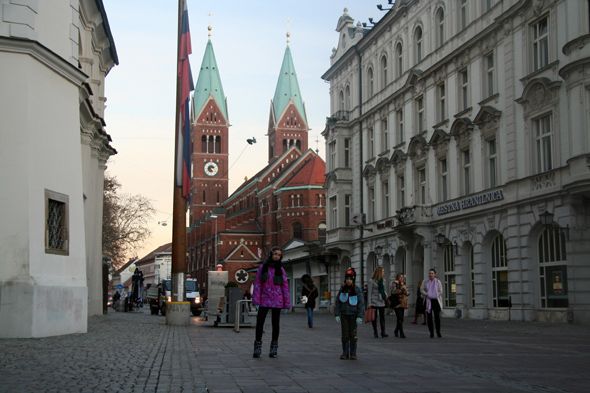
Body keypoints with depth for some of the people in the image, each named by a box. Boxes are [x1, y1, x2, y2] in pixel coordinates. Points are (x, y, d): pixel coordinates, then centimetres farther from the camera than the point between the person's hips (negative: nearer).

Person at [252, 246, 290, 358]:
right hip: (264, 300, -1)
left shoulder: (281, 270, 5)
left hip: (277, 301, 1)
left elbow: (285, 287, 5)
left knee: (275, 324, 5)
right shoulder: (262, 268, 4)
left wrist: (286, 304, 1)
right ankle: (257, 348, 2)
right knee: (259, 322, -8)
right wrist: (256, 301, -7)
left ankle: (274, 349, 14)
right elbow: (257, 284, 2)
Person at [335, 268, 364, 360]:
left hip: (353, 315, -2)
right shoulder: (342, 288, 1)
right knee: (345, 334, 2)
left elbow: (361, 303, -5)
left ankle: (353, 353, 11)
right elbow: (338, 302, 5)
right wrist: (337, 315, -1)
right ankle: (345, 353, 9)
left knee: (353, 334, 1)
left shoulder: (357, 289, -7)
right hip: (344, 315, 2)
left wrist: (360, 316, -10)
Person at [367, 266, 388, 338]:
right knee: (374, 318, 2)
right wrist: (369, 302, -13)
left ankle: (383, 333, -3)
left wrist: (385, 294, 2)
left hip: (381, 302, 5)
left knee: (382, 317, -2)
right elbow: (370, 292, -7)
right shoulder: (371, 281, -6)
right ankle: (375, 333, 7)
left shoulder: (381, 280, 12)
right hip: (374, 302, -5)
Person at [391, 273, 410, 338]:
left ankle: (396, 331, 29)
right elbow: (393, 292, -15)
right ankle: (401, 333, -14)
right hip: (396, 303, -6)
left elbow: (408, 293, 8)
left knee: (401, 319, 10)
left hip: (402, 303, 6)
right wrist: (400, 290, -20)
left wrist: (404, 289, -10)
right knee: (399, 319, -13)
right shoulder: (395, 284, -2)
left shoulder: (403, 284, 16)